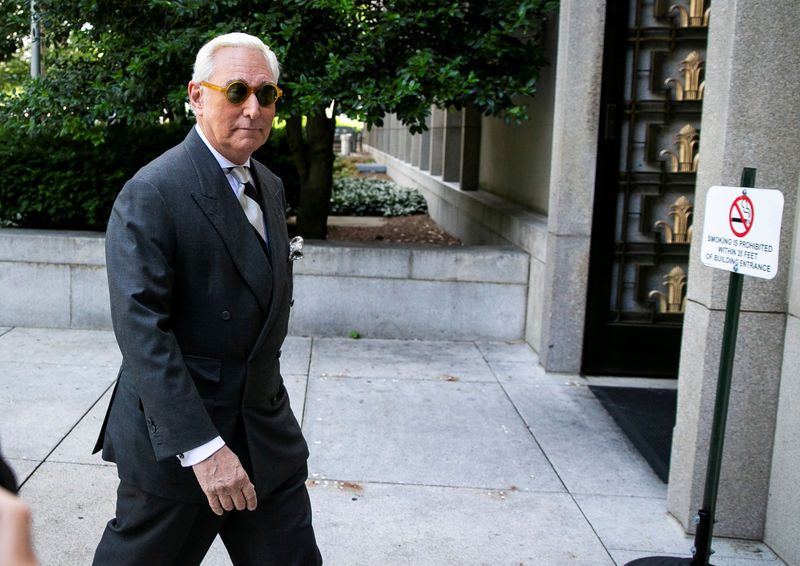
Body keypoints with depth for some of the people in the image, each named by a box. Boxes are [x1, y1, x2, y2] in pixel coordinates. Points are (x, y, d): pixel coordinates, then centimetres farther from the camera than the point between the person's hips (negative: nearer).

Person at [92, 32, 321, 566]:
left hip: (268, 439, 7)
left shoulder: (271, 187, 11)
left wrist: (266, 401, 18)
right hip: (174, 439, -7)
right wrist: (201, 447, -27)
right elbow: (140, 328, -23)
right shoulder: (151, 193, -16)